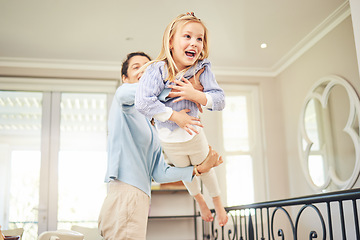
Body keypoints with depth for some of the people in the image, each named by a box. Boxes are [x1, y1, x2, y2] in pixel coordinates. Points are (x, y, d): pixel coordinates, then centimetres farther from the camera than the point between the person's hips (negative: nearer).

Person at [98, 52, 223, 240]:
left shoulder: (151, 128, 25)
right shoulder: (125, 105, 2)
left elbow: (159, 173, 19)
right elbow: (124, 93, -27)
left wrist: (199, 168, 16)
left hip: (140, 201, 9)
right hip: (125, 197, -9)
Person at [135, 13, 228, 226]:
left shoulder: (202, 68, -19)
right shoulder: (157, 70, -28)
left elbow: (220, 101, -19)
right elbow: (142, 102, -39)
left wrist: (194, 95, -36)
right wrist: (175, 116, -32)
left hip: (194, 133, 1)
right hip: (169, 139, 0)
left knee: (205, 168, 26)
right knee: (185, 171, 28)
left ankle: (218, 202, 55)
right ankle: (199, 199, 60)